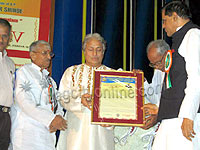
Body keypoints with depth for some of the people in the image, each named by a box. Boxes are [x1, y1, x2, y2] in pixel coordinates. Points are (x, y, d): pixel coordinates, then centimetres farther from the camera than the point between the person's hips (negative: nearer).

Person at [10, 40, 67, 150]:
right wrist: (51, 118, -21)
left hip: (48, 131, 6)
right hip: (27, 132, -6)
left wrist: (58, 117, -9)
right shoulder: (23, 72, -1)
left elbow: (56, 102, 14)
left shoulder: (48, 78, 20)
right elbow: (25, 103, -14)